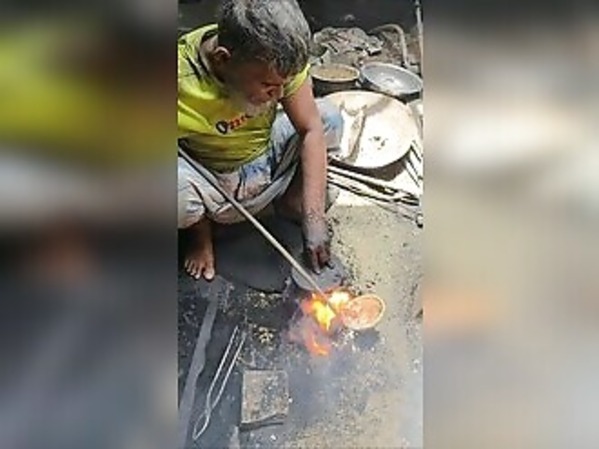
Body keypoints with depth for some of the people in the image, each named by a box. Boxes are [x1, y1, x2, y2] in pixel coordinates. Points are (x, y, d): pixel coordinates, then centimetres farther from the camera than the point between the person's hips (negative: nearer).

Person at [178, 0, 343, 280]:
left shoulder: (278, 60, -22)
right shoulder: (183, 80, -33)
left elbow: (311, 129, -19)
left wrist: (313, 215, -26)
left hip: (268, 162, 4)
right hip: (213, 187, -4)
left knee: (329, 117, -14)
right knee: (178, 182, -36)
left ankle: (289, 200, 8)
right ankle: (201, 231, 0)